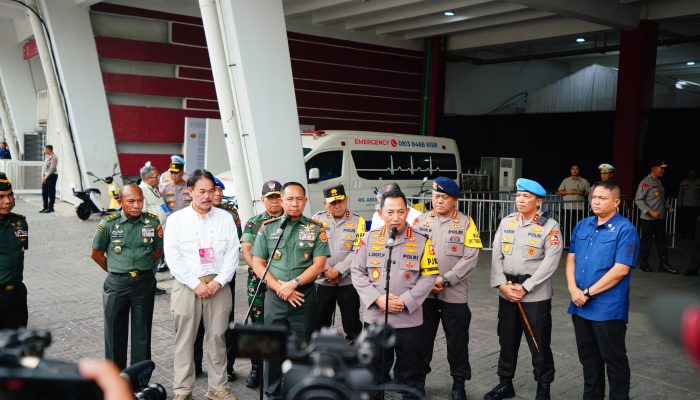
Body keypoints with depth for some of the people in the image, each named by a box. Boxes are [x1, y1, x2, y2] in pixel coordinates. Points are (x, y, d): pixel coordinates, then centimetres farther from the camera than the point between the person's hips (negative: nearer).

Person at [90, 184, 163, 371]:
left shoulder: (153, 222, -2)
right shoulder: (108, 224, -5)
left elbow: (158, 250, 11)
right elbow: (96, 254, 6)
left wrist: (142, 268, 8)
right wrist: (115, 271, 6)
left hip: (145, 283, 1)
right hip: (117, 284, -1)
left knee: (142, 332, 8)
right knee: (115, 333, 7)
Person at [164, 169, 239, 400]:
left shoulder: (225, 218, 6)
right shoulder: (176, 219, 1)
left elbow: (232, 253, 3)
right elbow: (173, 257, -5)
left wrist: (219, 281, -9)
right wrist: (196, 284, -12)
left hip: (219, 285, 2)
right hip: (187, 285, -1)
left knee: (217, 337, 6)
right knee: (185, 339, 3)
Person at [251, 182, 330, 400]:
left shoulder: (316, 229, 2)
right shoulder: (268, 227, 5)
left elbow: (318, 265, -4)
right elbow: (258, 264, 2)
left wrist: (292, 284, -14)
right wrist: (279, 288, -9)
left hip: (304, 296, -1)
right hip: (274, 295, 1)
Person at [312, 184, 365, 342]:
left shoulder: (357, 221, -2)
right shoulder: (317, 219, 0)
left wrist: (337, 270, -16)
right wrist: (325, 270, -12)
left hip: (348, 282, -1)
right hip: (322, 281, 1)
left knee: (352, 323, 7)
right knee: (320, 323, 13)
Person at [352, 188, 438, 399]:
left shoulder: (421, 241, -2)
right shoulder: (369, 239, 2)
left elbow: (429, 276, -4)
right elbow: (357, 272, 1)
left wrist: (405, 301, -14)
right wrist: (377, 299, -12)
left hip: (409, 320, -1)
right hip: (374, 318, 2)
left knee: (410, 373, 11)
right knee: (374, 371, 16)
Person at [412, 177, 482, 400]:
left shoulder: (465, 223, -2)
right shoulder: (420, 221, 5)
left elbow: (470, 258, -9)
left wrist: (445, 280, -16)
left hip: (454, 294, -2)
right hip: (423, 292, 2)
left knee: (457, 341, 8)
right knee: (422, 338, 13)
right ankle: (418, 379, 30)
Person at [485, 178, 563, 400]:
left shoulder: (550, 226, -6)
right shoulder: (506, 222, 8)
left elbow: (550, 261, -13)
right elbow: (497, 256, 4)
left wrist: (524, 288, -15)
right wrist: (502, 285, -8)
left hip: (536, 295, -4)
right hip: (506, 293, 5)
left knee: (539, 343, 4)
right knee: (507, 340, 15)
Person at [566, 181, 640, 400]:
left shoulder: (625, 229, -11)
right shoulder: (582, 226, 10)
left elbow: (621, 269, -17)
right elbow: (571, 258, 9)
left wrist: (588, 293, -16)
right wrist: (573, 289, -7)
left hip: (608, 308, -6)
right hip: (580, 306, 7)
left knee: (614, 359, 6)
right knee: (588, 357, 18)